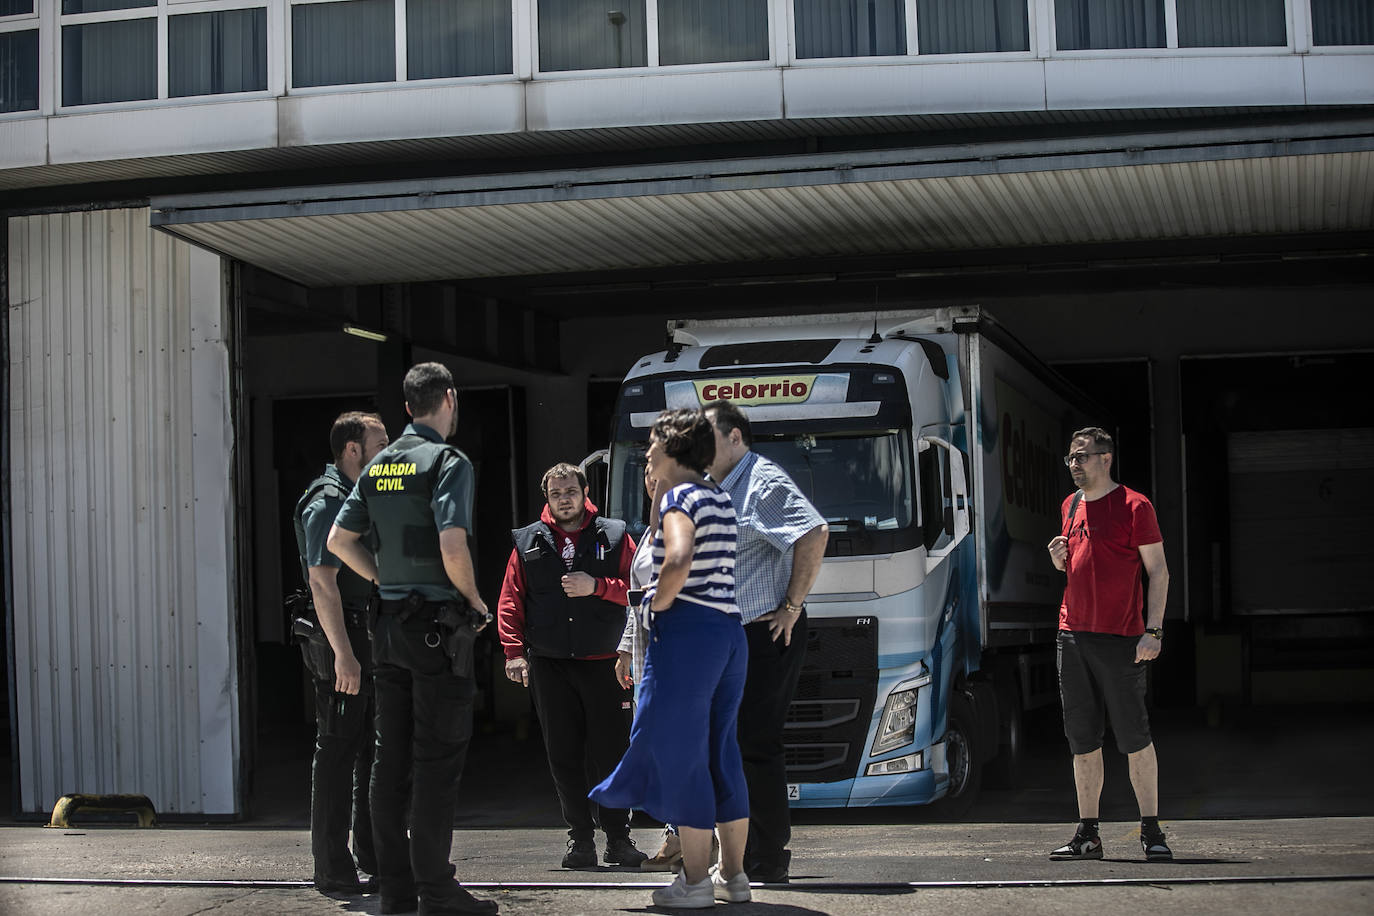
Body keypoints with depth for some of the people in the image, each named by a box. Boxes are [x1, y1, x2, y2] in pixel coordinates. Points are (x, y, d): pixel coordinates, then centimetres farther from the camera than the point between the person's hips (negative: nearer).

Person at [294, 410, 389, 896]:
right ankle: (333, 869, 0)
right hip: (343, 641, -10)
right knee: (337, 751, -5)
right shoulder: (326, 501, -13)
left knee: (373, 751, 15)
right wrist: (343, 654, -26)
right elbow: (322, 582, -21)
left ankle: (373, 856, 24)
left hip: (369, 638, 10)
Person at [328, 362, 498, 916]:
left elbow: (340, 540, 12)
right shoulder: (448, 462, -11)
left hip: (389, 622, 7)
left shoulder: (379, 466, 11)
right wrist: (474, 601, -6)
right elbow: (452, 546, -22)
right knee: (437, 760, -3)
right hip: (438, 625, -7)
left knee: (390, 758, 9)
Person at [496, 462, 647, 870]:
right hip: (549, 666, 2)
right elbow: (510, 603, 9)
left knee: (611, 752, -1)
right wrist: (514, 651, -3)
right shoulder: (528, 543, 11)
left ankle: (618, 837, 8)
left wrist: (596, 587, -13)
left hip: (604, 663, -2)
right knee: (564, 755, 3)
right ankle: (580, 838, 10)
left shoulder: (614, 537, 7)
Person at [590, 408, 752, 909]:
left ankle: (695, 881, -1)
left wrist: (657, 604, -12)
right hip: (729, 629, 9)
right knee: (721, 755, 13)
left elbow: (679, 559, -27)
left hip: (686, 629, -9)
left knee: (681, 753, -3)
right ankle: (733, 873, 17)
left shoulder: (678, 497, -10)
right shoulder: (719, 498, 16)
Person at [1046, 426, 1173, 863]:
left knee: (1134, 736, -5)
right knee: (1082, 739, 7)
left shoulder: (1134, 507, -4)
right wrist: (1059, 560, 2)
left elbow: (1159, 571, -5)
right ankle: (1087, 834, 11)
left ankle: (1151, 831, 2)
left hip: (1120, 638, -6)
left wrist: (1153, 630, -13)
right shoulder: (1070, 507, 16)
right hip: (1072, 634, 6)